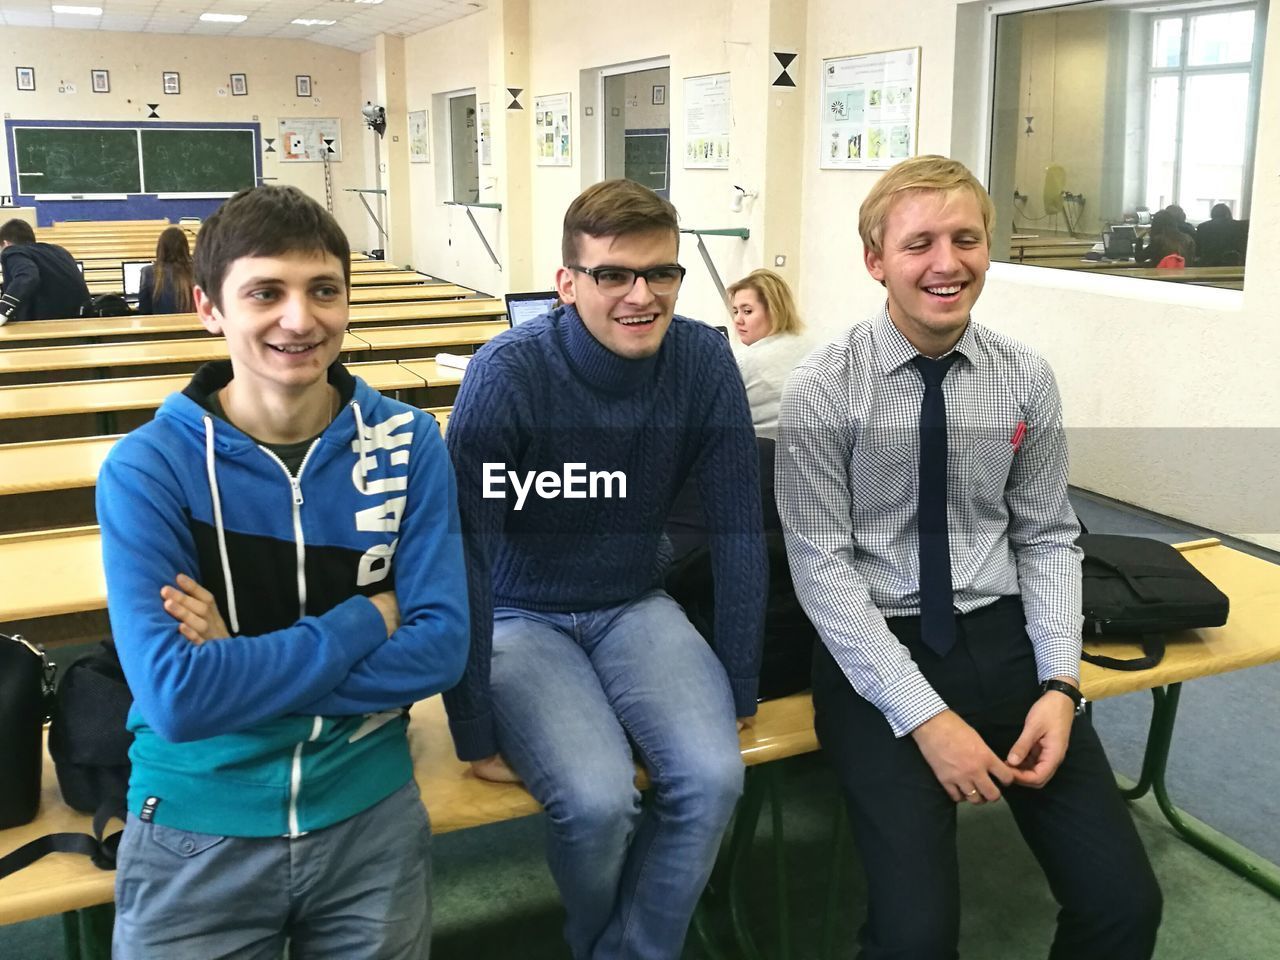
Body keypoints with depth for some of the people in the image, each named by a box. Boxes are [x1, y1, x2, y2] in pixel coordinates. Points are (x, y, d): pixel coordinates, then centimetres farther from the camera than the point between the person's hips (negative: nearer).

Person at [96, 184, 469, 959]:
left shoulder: (408, 443, -7)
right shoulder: (146, 469, -14)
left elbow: (441, 646, -12)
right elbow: (175, 697, -22)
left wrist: (241, 666, -19)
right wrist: (365, 620, -17)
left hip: (370, 814, 2)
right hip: (197, 833, -1)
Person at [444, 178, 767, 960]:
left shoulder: (705, 360, -12)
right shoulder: (509, 373, -22)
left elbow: (739, 531, -6)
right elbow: (465, 557, -20)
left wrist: (738, 695, -4)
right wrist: (476, 735, -17)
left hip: (634, 605, 3)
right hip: (521, 615, -3)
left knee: (714, 777, -21)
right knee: (597, 798, -25)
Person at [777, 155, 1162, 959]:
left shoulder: (1027, 378, 2)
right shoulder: (823, 390, -9)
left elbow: (1048, 539, 7)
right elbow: (822, 568, -10)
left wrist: (1059, 684, -7)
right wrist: (923, 714, -17)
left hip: (1003, 637, 4)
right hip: (876, 651, -3)